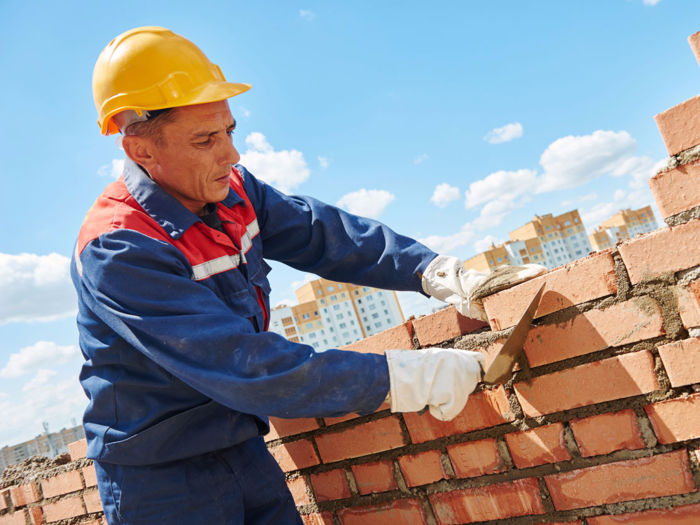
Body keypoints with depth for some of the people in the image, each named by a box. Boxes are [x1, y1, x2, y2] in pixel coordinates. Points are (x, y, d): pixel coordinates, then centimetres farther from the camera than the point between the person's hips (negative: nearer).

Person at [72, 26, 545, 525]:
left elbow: (319, 233, -2)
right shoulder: (117, 252, -28)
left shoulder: (232, 190, -5)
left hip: (242, 447, 6)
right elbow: (243, 366, -34)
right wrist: (403, 377, -34)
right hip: (162, 482, -6)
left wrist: (436, 271, -15)